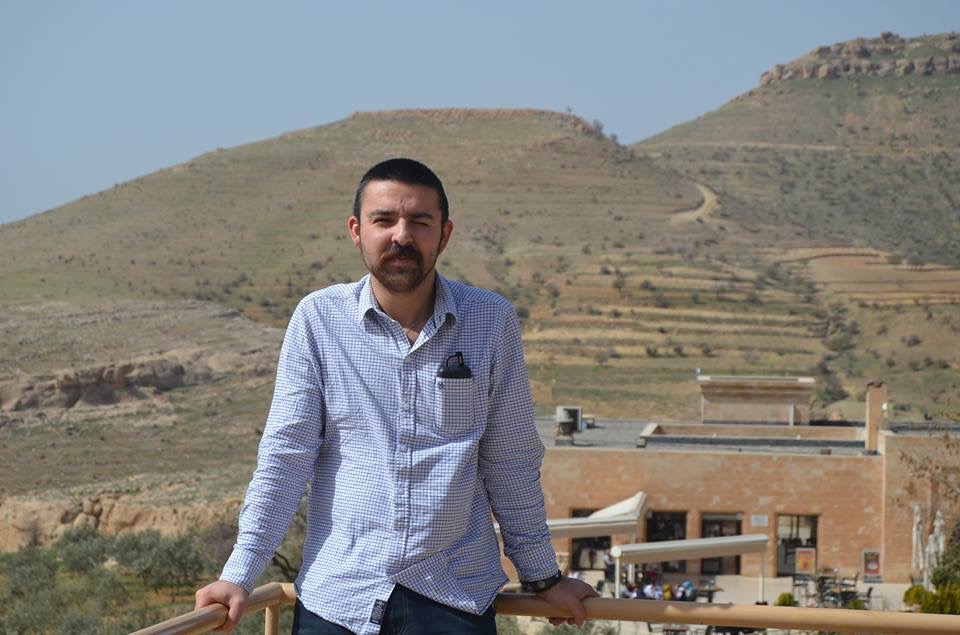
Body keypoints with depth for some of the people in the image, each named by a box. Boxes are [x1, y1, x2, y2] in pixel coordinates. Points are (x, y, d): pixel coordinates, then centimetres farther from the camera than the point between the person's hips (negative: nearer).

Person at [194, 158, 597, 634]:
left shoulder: (491, 321, 0)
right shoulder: (318, 319, -2)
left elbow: (511, 462, 7)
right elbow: (285, 455, 0)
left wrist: (543, 577, 12)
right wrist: (240, 574, -5)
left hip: (457, 595, 1)